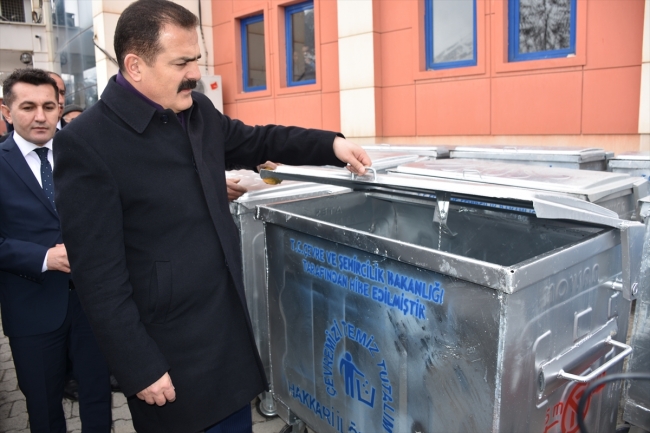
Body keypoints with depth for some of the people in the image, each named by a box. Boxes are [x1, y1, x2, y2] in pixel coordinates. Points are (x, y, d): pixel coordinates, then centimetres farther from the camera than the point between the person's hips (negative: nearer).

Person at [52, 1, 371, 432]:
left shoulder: (199, 111, 3)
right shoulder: (86, 142, -17)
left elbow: (255, 141, 20)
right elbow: (99, 273, -18)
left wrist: (331, 145, 8)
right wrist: (140, 368, -15)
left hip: (229, 324, 7)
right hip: (167, 349, -6)